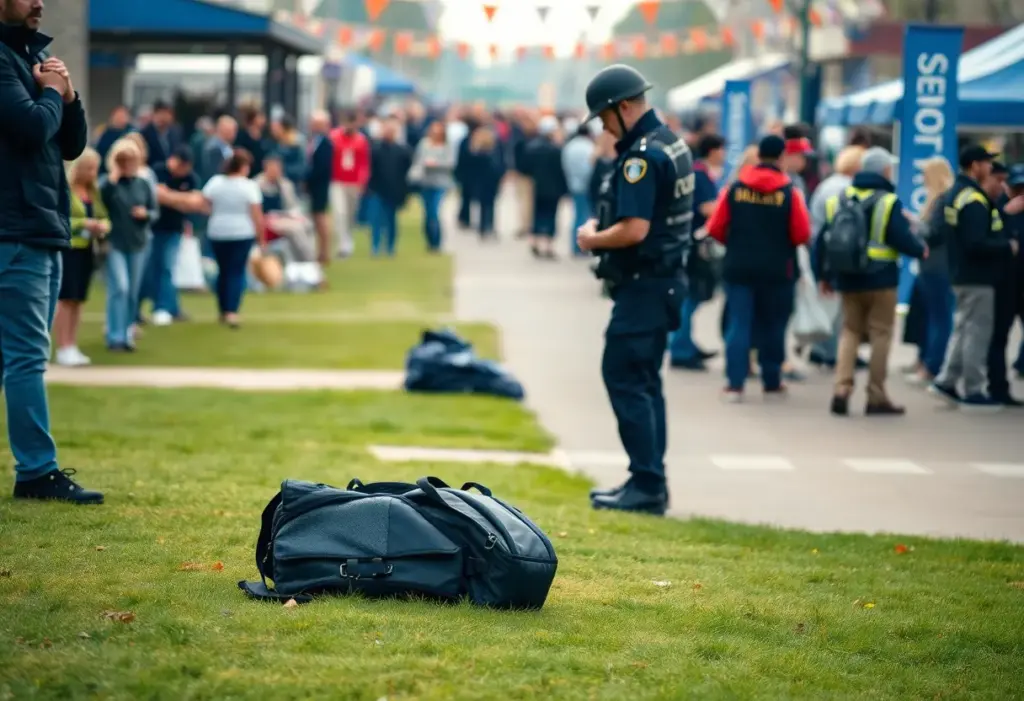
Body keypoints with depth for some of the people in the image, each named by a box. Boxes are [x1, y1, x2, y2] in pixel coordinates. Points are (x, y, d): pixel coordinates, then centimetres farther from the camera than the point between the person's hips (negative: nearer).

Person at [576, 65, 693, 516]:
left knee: (624, 378, -8)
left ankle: (647, 486, -9)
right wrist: (602, 227, 10)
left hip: (643, 285, -10)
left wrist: (592, 239, -9)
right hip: (664, 279, 10)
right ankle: (649, 483, 18)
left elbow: (634, 229, -26)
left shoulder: (642, 156, -19)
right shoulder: (673, 144, 13)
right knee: (643, 380, 14)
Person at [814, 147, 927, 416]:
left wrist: (824, 275, 16)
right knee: (880, 334, 4)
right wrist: (921, 250, 6)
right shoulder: (888, 202, -10)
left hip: (847, 280, 5)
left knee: (850, 331, 14)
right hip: (880, 280, -5)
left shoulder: (839, 200, 7)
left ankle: (842, 389, 0)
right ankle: (876, 397, 3)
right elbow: (903, 239, -15)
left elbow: (823, 240, 8)